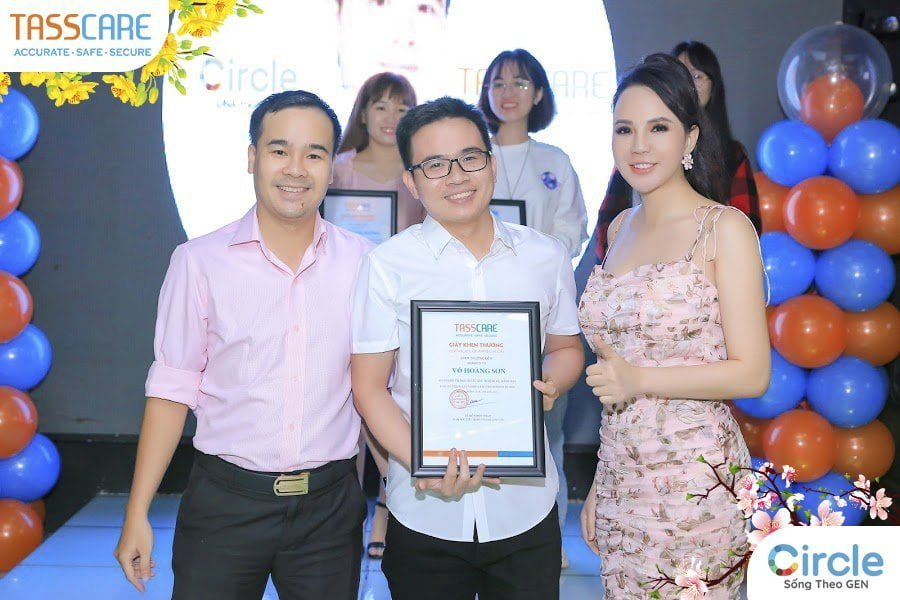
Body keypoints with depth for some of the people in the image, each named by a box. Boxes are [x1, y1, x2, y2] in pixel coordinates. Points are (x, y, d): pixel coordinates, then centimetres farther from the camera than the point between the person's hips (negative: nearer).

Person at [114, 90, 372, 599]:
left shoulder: (363, 263, -2)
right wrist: (138, 512, -2)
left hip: (331, 503, 2)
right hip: (225, 499, -1)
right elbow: (173, 387, -2)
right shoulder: (201, 262, -5)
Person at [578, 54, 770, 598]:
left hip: (693, 481, -6)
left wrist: (640, 379, -20)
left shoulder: (726, 228, -9)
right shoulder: (621, 227, 10)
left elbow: (752, 374, -11)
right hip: (621, 480, 6)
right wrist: (600, 484, 15)